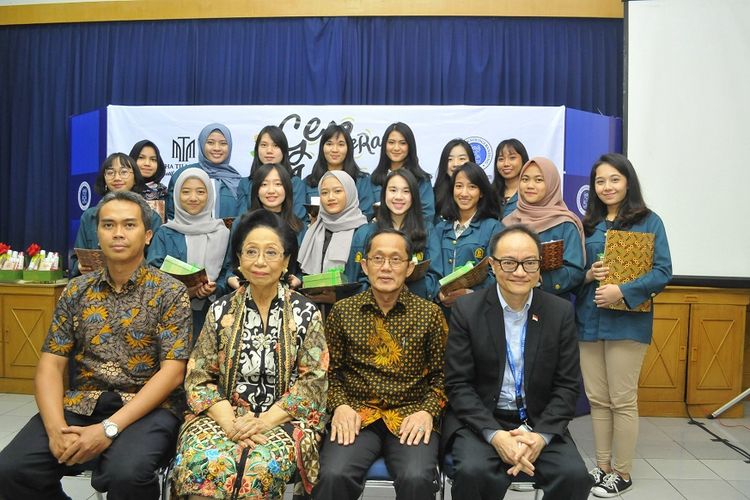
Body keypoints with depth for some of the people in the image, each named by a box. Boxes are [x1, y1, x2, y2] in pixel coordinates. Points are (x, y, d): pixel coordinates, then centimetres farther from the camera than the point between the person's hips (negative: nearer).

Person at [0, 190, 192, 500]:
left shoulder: (170, 292, -4)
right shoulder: (76, 290, 9)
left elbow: (172, 372, -11)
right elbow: (50, 364, 4)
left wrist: (109, 428, -20)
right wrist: (56, 427, -15)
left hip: (147, 407, -3)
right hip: (81, 403, 4)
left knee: (127, 473, -32)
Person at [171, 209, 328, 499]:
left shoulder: (306, 313, 1)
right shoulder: (221, 310, 7)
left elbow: (314, 380, -4)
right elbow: (199, 377, 3)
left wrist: (266, 420, -16)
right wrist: (229, 421, -14)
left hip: (283, 420, -1)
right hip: (225, 416, 2)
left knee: (259, 468, -33)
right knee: (200, 464, -31)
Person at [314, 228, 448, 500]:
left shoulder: (430, 313, 5)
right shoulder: (342, 311, 7)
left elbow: (441, 374, 7)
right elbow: (330, 370, 11)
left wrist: (428, 411, -9)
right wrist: (339, 405, -6)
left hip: (410, 416, 0)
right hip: (356, 415, 1)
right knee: (333, 475, -27)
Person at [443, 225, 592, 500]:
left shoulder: (561, 312, 0)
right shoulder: (466, 309, -6)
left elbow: (567, 385, 1)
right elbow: (458, 384, -7)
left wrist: (541, 436, -14)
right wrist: (495, 435, -19)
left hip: (540, 423, 2)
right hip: (479, 420, -2)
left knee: (575, 477, -21)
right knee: (474, 473, -29)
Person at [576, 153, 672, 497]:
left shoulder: (649, 222, -1)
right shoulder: (588, 225, 12)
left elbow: (663, 272, -7)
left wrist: (622, 292, -20)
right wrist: (587, 275, -8)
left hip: (626, 323, -4)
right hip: (588, 320, 4)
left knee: (622, 401, 2)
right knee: (597, 399, 10)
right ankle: (602, 466, 23)